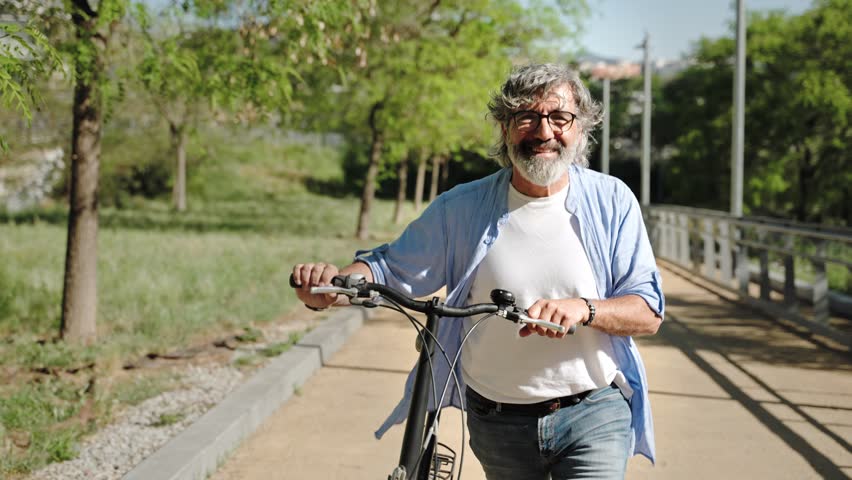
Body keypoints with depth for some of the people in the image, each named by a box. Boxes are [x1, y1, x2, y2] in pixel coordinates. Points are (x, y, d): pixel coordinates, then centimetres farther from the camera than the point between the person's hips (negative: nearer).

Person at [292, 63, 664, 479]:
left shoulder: (612, 201, -4)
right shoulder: (462, 208, -2)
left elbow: (648, 313, -6)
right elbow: (393, 268, 4)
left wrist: (583, 309, -26)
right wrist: (333, 282, -18)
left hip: (595, 415, -1)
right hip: (498, 424, 2)